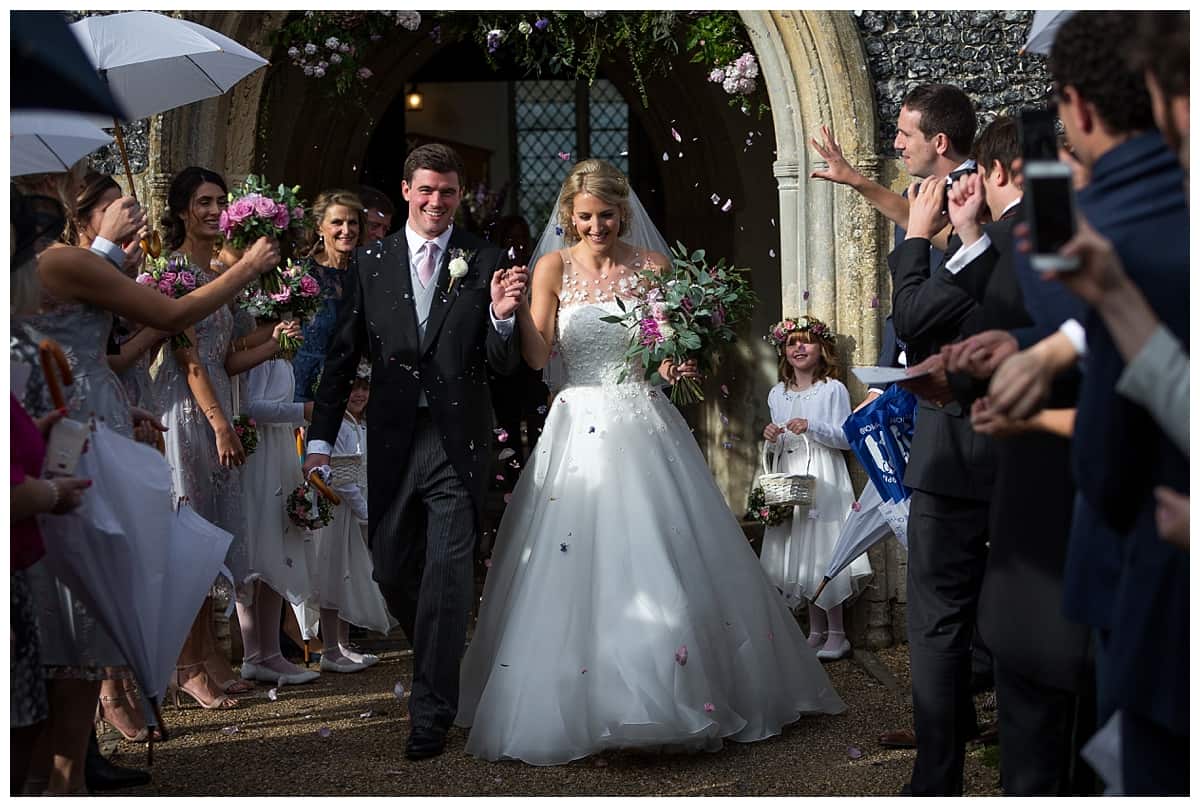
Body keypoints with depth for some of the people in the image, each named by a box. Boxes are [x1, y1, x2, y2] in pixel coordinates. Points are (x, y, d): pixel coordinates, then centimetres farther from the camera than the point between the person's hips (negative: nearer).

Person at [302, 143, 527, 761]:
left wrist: (502, 316, -20)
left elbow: (505, 365, 0)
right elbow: (342, 357, 7)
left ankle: (431, 713, 4)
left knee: (447, 575, -4)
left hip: (458, 440, -3)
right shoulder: (369, 263, 6)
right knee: (390, 569, 12)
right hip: (391, 440, 3)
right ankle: (437, 665, 39)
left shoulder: (486, 262, 1)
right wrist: (321, 440, 2)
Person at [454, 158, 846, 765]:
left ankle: (684, 696, 11)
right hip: (580, 429, 0)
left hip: (645, 427, 0)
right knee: (574, 570, -1)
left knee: (664, 564, -2)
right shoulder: (554, 266, 3)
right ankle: (571, 706, 11)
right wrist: (515, 307, -21)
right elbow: (536, 356, -5)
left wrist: (678, 364, -14)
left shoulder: (652, 265, 5)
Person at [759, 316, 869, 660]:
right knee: (799, 553, 4)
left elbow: (847, 438, -8)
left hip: (824, 480, -5)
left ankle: (836, 635, 0)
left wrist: (812, 427, -19)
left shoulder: (833, 389, -4)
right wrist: (773, 437, -3)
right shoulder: (777, 394, 12)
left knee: (824, 553, -7)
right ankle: (816, 630, 13)